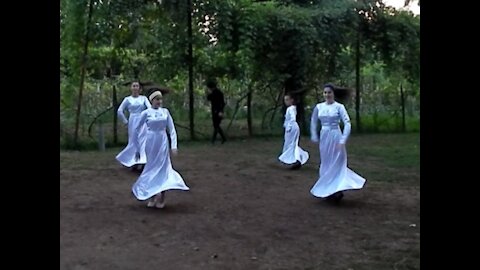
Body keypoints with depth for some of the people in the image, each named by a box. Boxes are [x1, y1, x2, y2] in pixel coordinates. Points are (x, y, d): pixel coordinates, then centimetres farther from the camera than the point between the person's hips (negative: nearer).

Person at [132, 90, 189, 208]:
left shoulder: (165, 111, 4)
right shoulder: (146, 113, -4)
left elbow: (172, 129, 4)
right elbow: (137, 130, 1)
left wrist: (174, 145, -5)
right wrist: (137, 148, 3)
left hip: (163, 142, 2)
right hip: (151, 142, -2)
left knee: (163, 168, 2)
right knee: (152, 169, 6)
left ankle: (161, 199, 12)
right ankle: (152, 197, 20)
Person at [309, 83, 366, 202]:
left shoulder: (339, 107, -8)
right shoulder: (319, 107, 4)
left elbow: (347, 124, -13)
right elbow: (313, 122, 16)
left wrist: (343, 141, -18)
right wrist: (315, 138, 11)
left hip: (335, 136, -4)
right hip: (323, 136, 4)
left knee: (336, 164, -1)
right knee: (325, 164, 10)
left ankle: (336, 190, 5)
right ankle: (328, 190, 22)